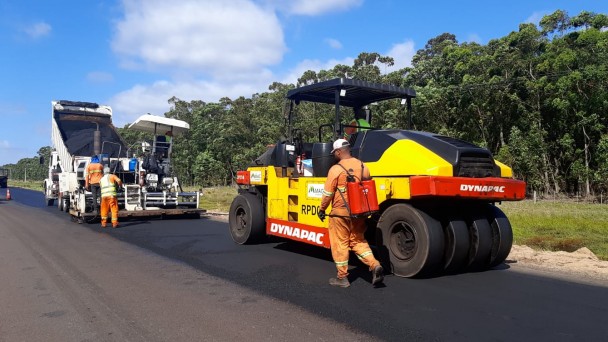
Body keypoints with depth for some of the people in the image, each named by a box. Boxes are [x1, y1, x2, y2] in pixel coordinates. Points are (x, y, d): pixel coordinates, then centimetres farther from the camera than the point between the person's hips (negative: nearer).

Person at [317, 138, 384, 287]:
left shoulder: (336, 169, -14)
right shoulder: (362, 166, 4)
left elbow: (328, 193, -11)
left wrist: (322, 209, 4)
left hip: (340, 213, -5)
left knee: (340, 244, 7)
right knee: (358, 241, 19)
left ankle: (342, 277, 16)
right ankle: (375, 265, 1)